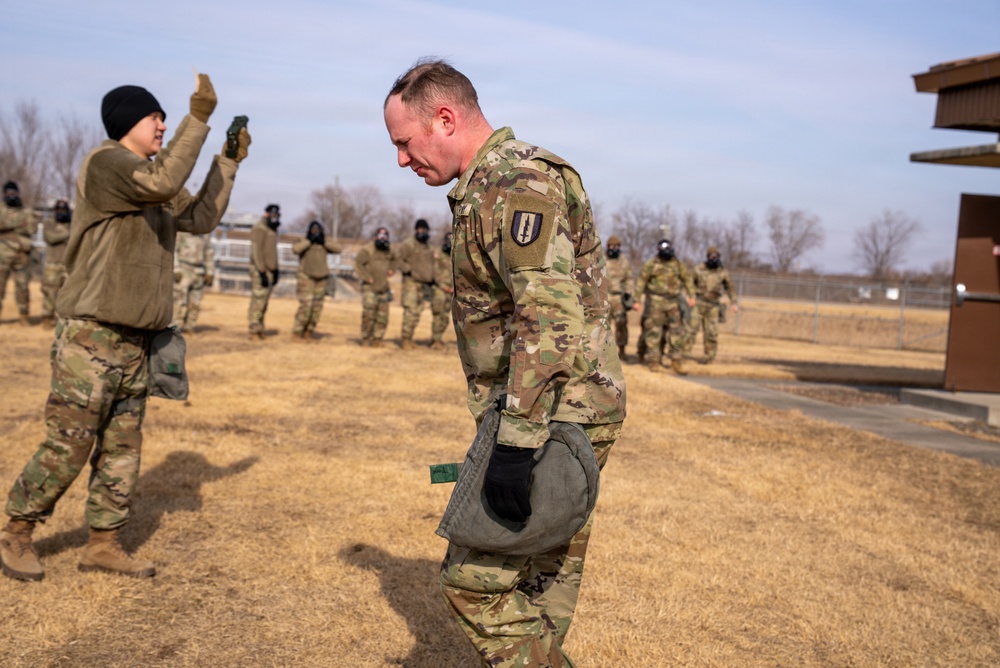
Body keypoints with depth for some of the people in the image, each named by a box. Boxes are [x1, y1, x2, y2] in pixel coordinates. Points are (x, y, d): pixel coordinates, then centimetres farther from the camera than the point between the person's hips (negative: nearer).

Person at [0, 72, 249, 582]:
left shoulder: (151, 178, 17)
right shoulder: (105, 162, -10)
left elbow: (200, 218, 17)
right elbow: (163, 183, -28)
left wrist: (228, 162, 13)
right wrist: (198, 118, -24)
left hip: (134, 339, 9)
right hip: (89, 334, -9)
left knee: (122, 446, 10)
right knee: (68, 446, -4)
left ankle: (103, 544, 18)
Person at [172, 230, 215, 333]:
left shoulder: (205, 233, 10)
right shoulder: (180, 230, -4)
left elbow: (209, 253, 15)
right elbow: (172, 250, -7)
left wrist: (210, 272, 9)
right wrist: (176, 270, -15)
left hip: (199, 273, 5)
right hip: (182, 270, -5)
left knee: (195, 303, 1)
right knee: (180, 301, -9)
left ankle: (188, 327, 7)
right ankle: (175, 328, -6)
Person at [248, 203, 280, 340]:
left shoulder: (273, 230, 18)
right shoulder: (259, 228, -8)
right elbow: (256, 251, -14)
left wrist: (276, 270, 18)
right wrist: (262, 272, -19)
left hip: (270, 271, 8)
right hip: (260, 270, -8)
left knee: (264, 303, 6)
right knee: (258, 301, -10)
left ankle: (259, 330, 7)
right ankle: (254, 331, -9)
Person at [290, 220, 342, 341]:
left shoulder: (324, 243, 9)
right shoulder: (303, 242, -2)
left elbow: (338, 248, -4)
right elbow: (296, 249, -23)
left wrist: (324, 242, -12)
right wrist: (309, 241, -18)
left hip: (321, 279, 5)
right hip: (306, 278, -5)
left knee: (317, 306, 3)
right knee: (306, 305, -14)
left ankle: (309, 330, 14)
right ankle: (297, 332, -6)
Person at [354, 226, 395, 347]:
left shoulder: (389, 249, 8)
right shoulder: (367, 249, -13)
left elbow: (394, 259, 28)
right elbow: (357, 263, -16)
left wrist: (391, 269, 10)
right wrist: (367, 277, -19)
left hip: (383, 287, 6)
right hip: (369, 287, -6)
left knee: (383, 315, 5)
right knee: (369, 312, -14)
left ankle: (377, 339, 13)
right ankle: (365, 338, -1)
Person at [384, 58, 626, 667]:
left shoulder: (514, 183, -17)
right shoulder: (498, 182, 17)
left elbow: (551, 318, -27)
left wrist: (515, 444, -29)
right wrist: (507, 427, 26)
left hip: (553, 418, -10)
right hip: (567, 415, 10)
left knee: (476, 578, -6)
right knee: (542, 580, 16)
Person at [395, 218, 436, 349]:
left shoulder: (428, 248, 20)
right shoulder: (408, 245, -6)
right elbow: (398, 259, -12)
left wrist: (431, 280, 18)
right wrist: (409, 271, -16)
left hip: (424, 284, 8)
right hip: (411, 283, -8)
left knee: (417, 313, 7)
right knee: (410, 311, -13)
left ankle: (409, 338, 13)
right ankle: (404, 339, -8)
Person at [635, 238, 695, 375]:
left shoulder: (678, 264, 8)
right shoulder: (651, 265, -2)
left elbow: (687, 279, 14)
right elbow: (641, 282, 0)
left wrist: (691, 296, 5)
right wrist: (636, 300, -3)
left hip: (672, 302, 4)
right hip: (655, 302, -3)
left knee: (677, 332, 2)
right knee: (654, 332, -1)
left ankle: (677, 362, 8)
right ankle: (653, 362, 5)